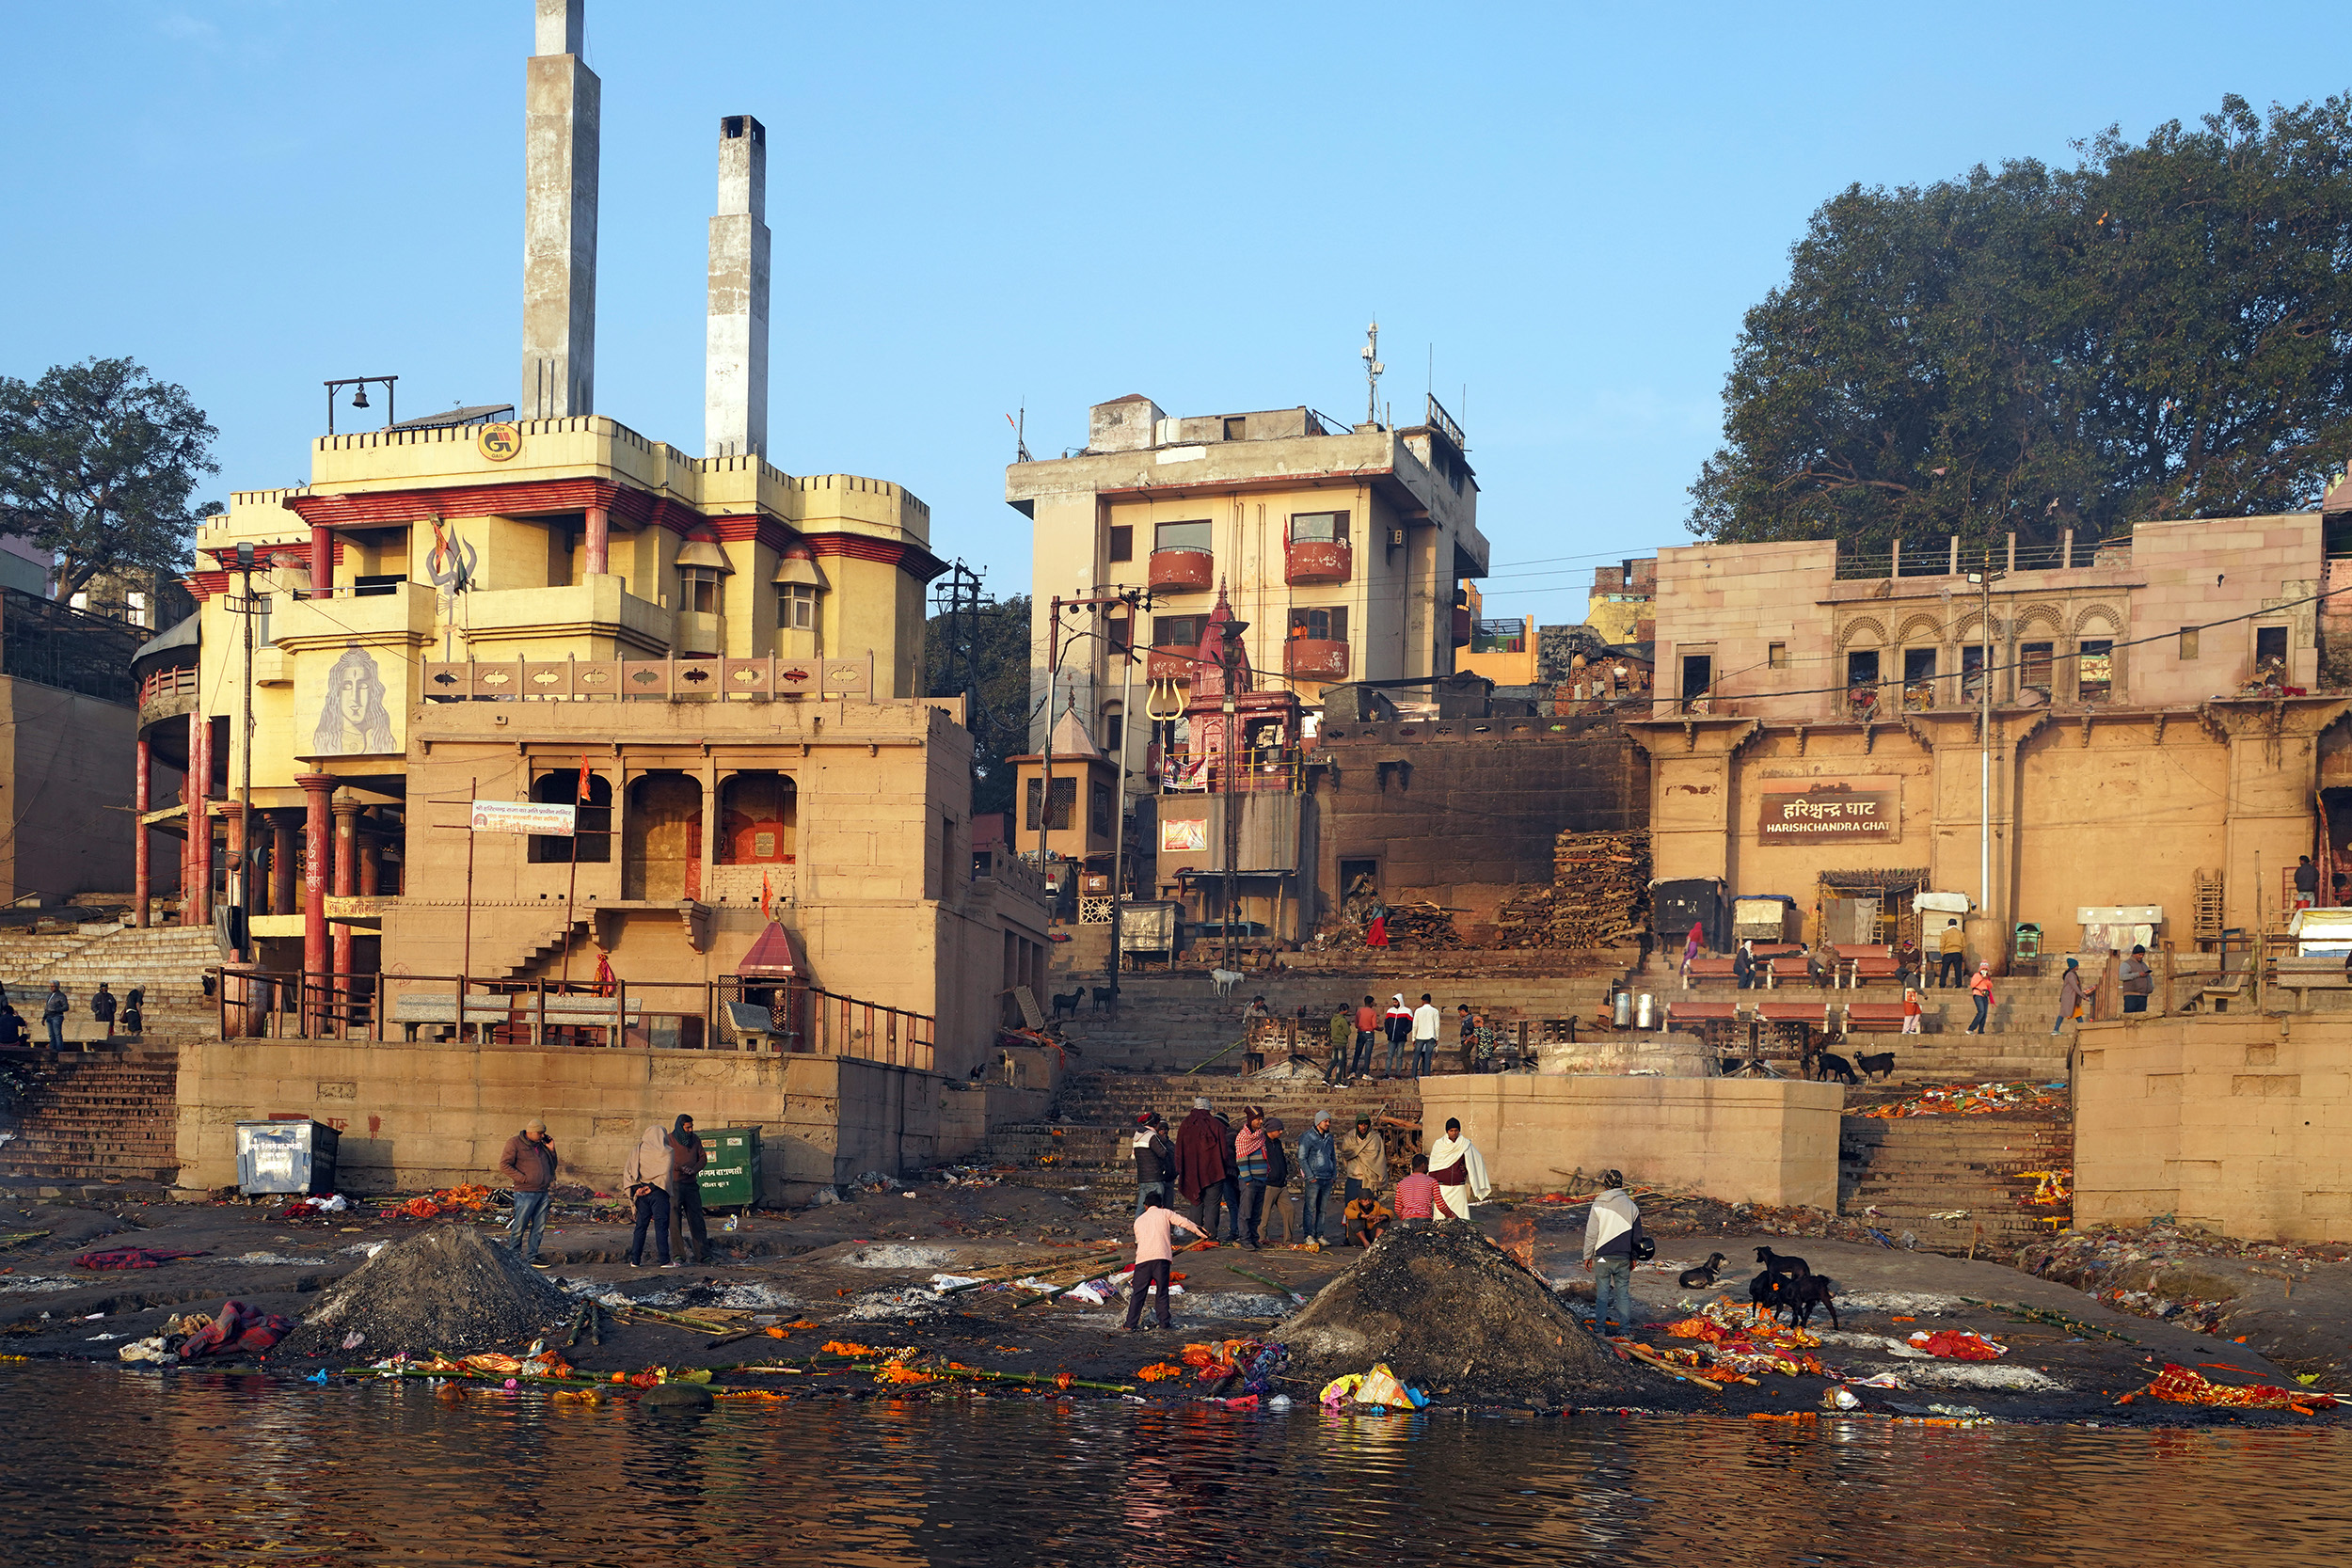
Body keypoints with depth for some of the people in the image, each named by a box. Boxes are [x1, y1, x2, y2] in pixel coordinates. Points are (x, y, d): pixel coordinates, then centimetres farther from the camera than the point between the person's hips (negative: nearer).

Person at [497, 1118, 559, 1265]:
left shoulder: (540, 1145, 17)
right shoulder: (515, 1143, -2)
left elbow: (552, 1167, 24)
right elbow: (504, 1164, -9)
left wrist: (551, 1150, 8)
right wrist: (523, 1178, -14)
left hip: (543, 1192, 7)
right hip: (525, 1193, -7)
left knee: (539, 1227, 6)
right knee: (519, 1226, -5)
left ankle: (531, 1257, 12)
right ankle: (514, 1257, 5)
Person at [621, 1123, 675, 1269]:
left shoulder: (636, 1151, 8)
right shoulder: (665, 1152, -3)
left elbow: (627, 1171, 2)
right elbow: (665, 1173, -12)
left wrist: (636, 1188, -5)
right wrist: (652, 1187, -11)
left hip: (641, 1193, 4)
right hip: (659, 1193, -4)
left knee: (641, 1226, 11)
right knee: (661, 1227, -2)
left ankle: (635, 1260, 11)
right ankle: (665, 1261, -5)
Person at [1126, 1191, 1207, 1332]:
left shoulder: (1139, 1220, 24)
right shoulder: (1165, 1213, 15)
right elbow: (1185, 1223, 8)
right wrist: (1202, 1233, 18)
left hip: (1142, 1257, 2)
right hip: (1161, 1257, -2)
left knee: (1138, 1293, 3)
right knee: (1162, 1292, 9)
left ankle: (1130, 1324, 0)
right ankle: (1164, 1323, 12)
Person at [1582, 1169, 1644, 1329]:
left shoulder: (1598, 1205, -6)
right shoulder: (1631, 1206, 3)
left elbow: (1591, 1234, -6)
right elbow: (1637, 1236, 11)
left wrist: (1587, 1256, 3)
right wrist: (1634, 1258, 21)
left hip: (1602, 1257, -2)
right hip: (1623, 1257, 2)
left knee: (1602, 1292, 4)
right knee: (1623, 1292, 8)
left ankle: (1600, 1326, 4)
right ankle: (1625, 1327, 8)